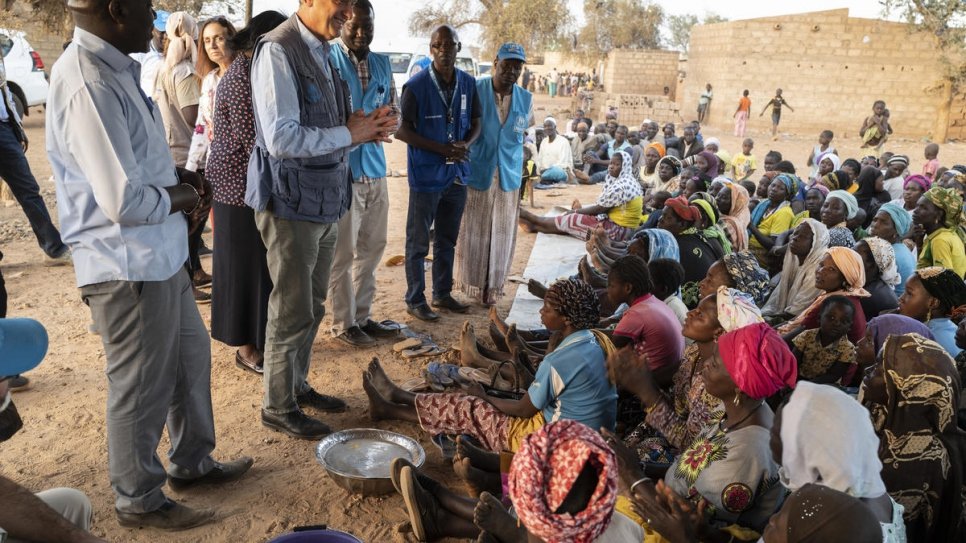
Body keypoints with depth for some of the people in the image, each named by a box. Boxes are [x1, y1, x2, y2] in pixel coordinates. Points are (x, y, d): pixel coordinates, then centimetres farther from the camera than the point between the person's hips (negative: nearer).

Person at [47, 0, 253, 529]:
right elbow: (124, 201, -28)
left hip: (158, 256, 10)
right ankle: (139, 500, 29)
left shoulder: (113, 67, 7)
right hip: (129, 267, -10)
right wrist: (184, 197, -10)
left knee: (191, 357, 23)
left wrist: (180, 178, 2)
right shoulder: (87, 83, -24)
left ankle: (191, 461, 43)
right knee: (142, 388, 7)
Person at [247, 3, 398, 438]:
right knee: (293, 312, 4)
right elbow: (282, 139, -25)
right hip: (291, 203, -8)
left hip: (324, 200, 8)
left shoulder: (321, 51, 10)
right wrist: (349, 133, -16)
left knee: (312, 307, 19)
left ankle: (297, 386, 36)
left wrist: (365, 127, -3)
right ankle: (278, 408, 22)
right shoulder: (277, 51, -17)